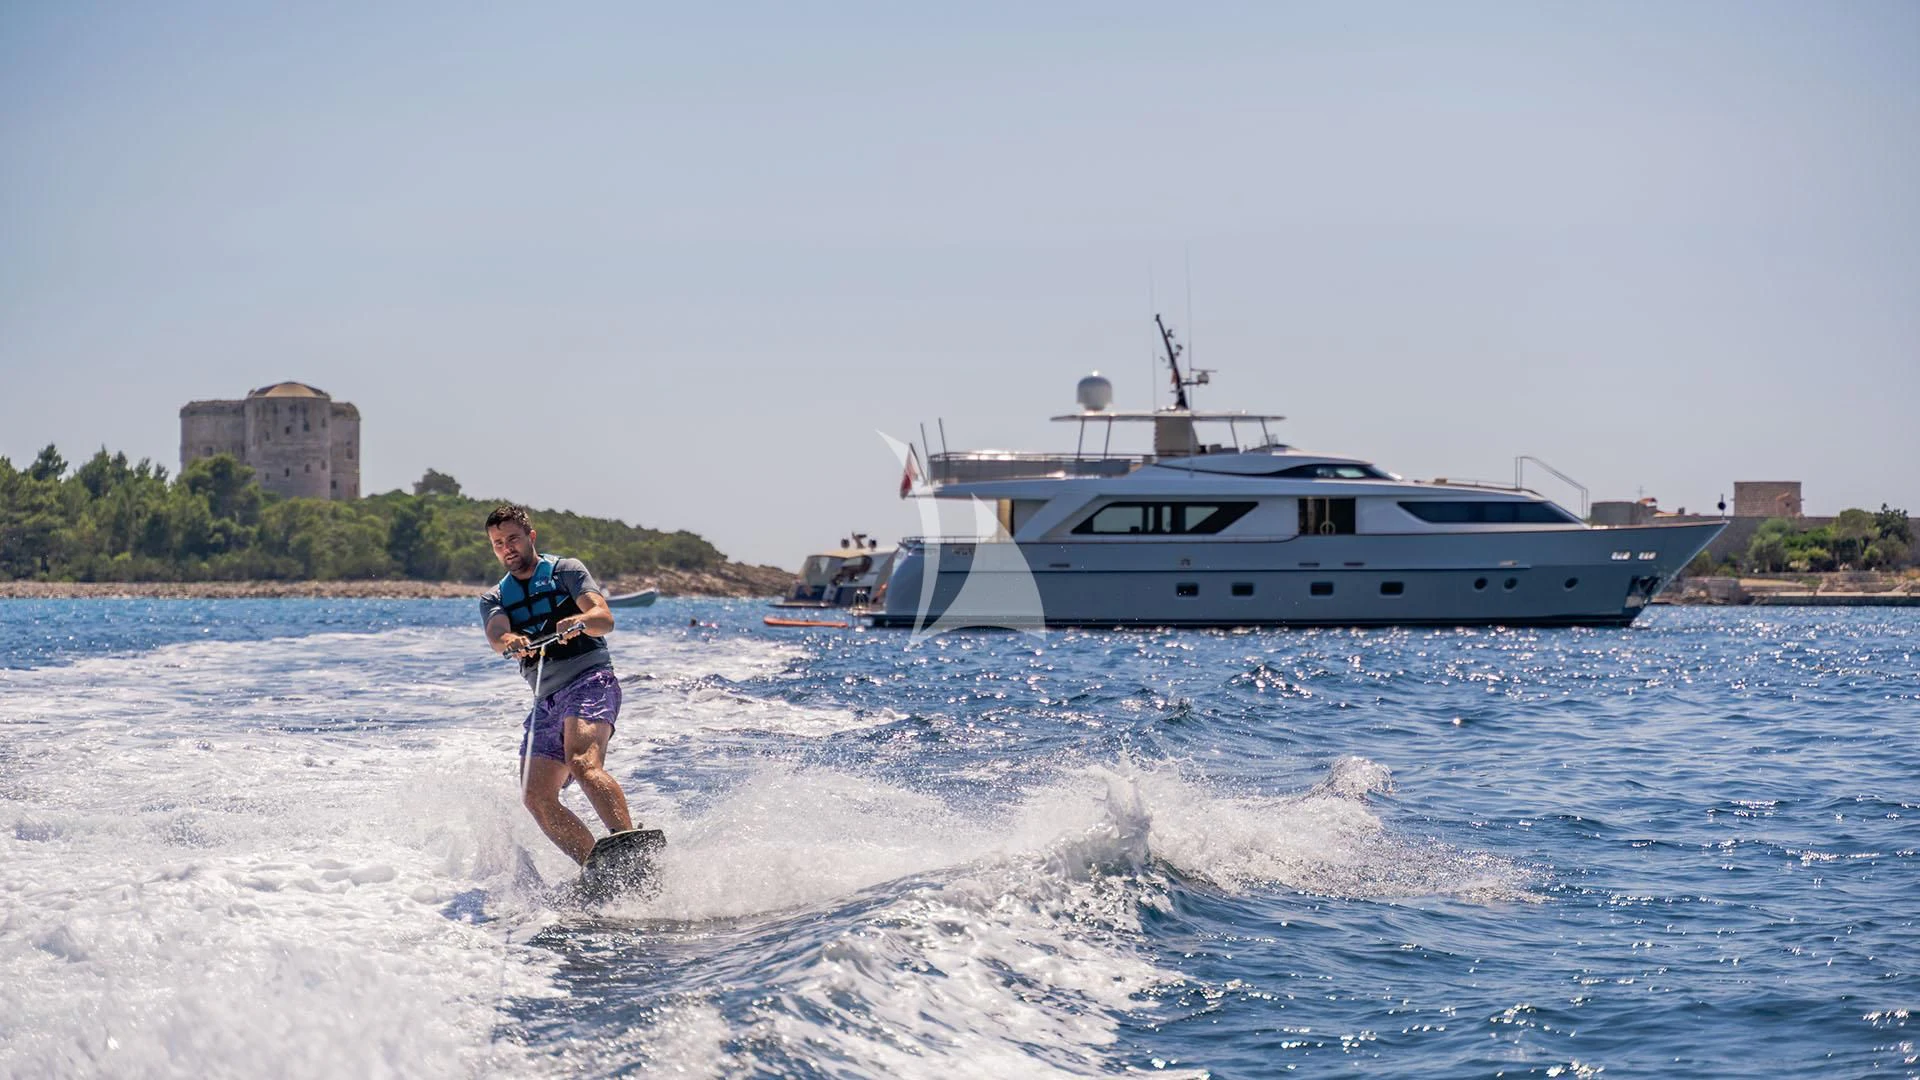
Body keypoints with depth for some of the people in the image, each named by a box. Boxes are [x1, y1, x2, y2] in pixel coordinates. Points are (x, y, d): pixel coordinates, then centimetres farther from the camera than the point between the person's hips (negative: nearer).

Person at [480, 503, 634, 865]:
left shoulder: (566, 571, 7)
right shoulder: (494, 599, 18)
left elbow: (605, 618, -9)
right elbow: (496, 637, -6)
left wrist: (580, 621, -33)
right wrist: (510, 642, -31)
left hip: (590, 681, -6)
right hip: (547, 701, 6)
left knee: (582, 763, -32)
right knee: (537, 797, -11)